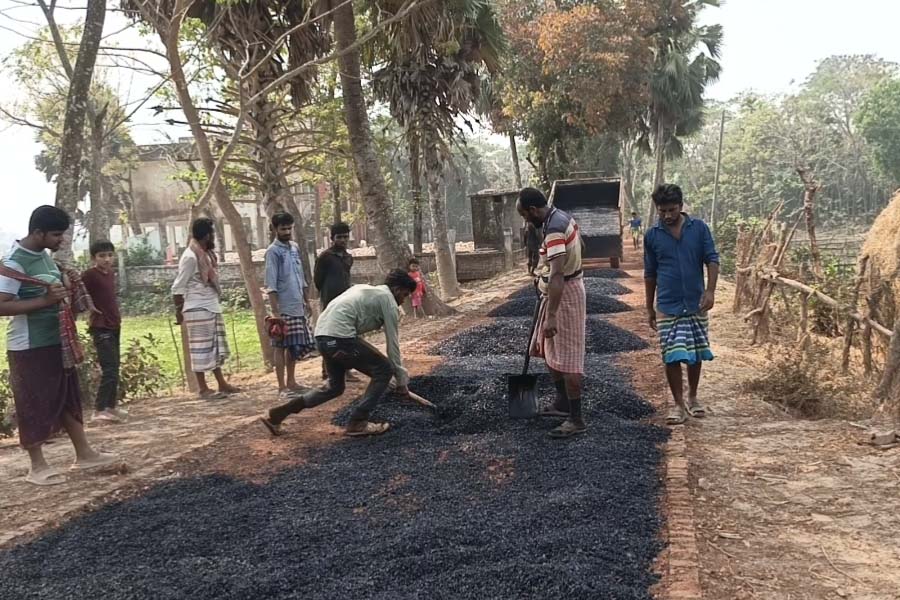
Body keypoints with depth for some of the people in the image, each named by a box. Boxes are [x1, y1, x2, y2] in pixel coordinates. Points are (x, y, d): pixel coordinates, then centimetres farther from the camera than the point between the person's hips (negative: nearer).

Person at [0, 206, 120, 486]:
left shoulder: (44, 254, 9)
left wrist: (66, 290, 4)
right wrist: (45, 300, -29)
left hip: (57, 340, 9)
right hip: (30, 346, -9)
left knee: (69, 398, 14)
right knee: (35, 404, 2)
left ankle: (84, 454, 24)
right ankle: (37, 467, 14)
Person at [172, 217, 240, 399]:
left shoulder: (207, 254, 11)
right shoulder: (190, 256, -16)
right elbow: (178, 287, -14)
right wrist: (178, 311, -10)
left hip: (212, 308, 9)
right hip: (198, 310, -9)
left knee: (216, 347, 14)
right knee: (201, 349, -1)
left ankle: (221, 383, 23)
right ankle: (203, 389, 7)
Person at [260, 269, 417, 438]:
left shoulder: (367, 289, 27)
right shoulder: (388, 299, 2)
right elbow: (393, 343, 2)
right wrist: (401, 380, 9)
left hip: (322, 335, 9)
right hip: (340, 337, -9)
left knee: (334, 387, 23)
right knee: (384, 370, 2)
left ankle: (275, 415, 24)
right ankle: (357, 423, 3)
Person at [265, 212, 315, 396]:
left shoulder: (295, 247, 13)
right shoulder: (273, 251, -10)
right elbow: (271, 285, -15)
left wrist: (307, 300, 16)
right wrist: (275, 312, -19)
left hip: (298, 307, 7)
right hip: (284, 309, -7)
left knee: (295, 346, 12)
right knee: (281, 347, -2)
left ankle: (291, 382, 21)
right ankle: (282, 386, 3)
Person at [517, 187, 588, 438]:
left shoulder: (554, 230, -25)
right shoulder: (562, 217, 7)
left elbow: (557, 276, -33)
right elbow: (578, 244, 24)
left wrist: (551, 316, -35)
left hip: (564, 294, -11)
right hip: (561, 290, 11)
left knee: (567, 357, -6)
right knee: (548, 350, 19)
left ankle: (576, 419, 0)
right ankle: (563, 402, 31)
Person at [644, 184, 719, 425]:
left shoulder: (699, 228, -2)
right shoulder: (652, 235, 0)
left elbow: (712, 260, -4)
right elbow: (650, 273, 7)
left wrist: (710, 290, -19)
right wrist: (649, 307, 9)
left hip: (696, 304, 1)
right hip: (667, 307, 0)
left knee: (696, 354, 11)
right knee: (672, 356, -3)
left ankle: (692, 397, 29)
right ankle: (679, 404, 9)